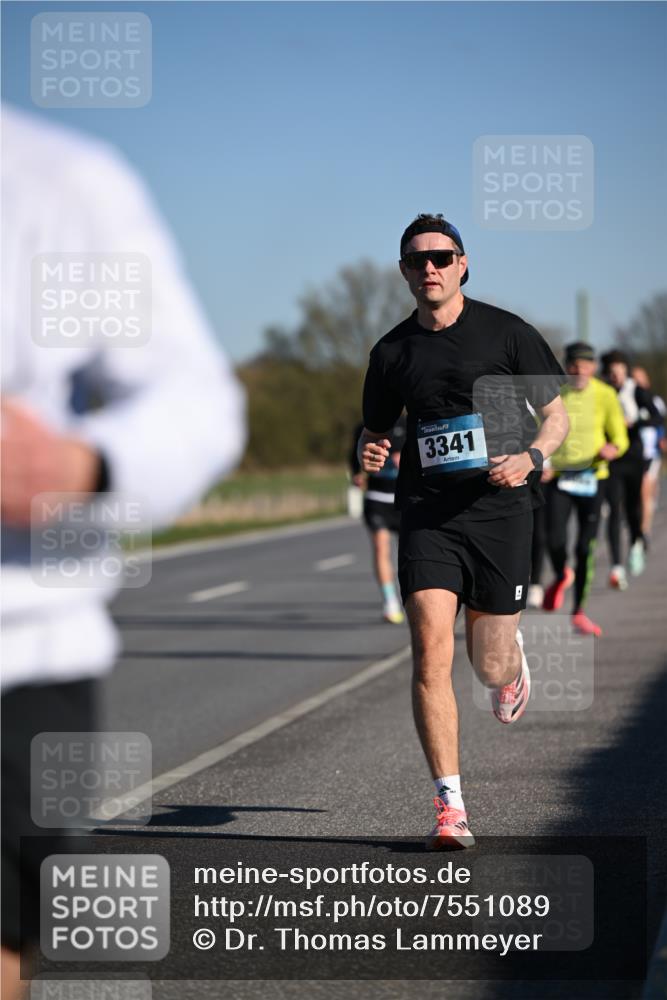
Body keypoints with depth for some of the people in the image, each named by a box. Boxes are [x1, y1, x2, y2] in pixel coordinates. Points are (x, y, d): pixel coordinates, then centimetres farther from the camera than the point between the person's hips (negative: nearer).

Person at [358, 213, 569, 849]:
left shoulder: (506, 333, 1)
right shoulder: (393, 352, 7)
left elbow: (556, 416, 6)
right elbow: (374, 431, 20)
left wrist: (531, 458, -13)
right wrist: (369, 453, -3)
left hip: (499, 510, -1)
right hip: (427, 516, 1)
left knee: (489, 665, 5)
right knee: (431, 653, -14)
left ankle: (512, 661, 46)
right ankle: (450, 807, -11)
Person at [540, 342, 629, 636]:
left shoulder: (605, 396, -1)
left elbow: (619, 438, 2)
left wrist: (612, 449, -21)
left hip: (592, 477, 0)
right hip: (557, 477, 0)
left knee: (586, 547, -4)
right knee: (555, 540, -15)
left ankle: (579, 612, 10)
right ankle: (561, 577, 22)